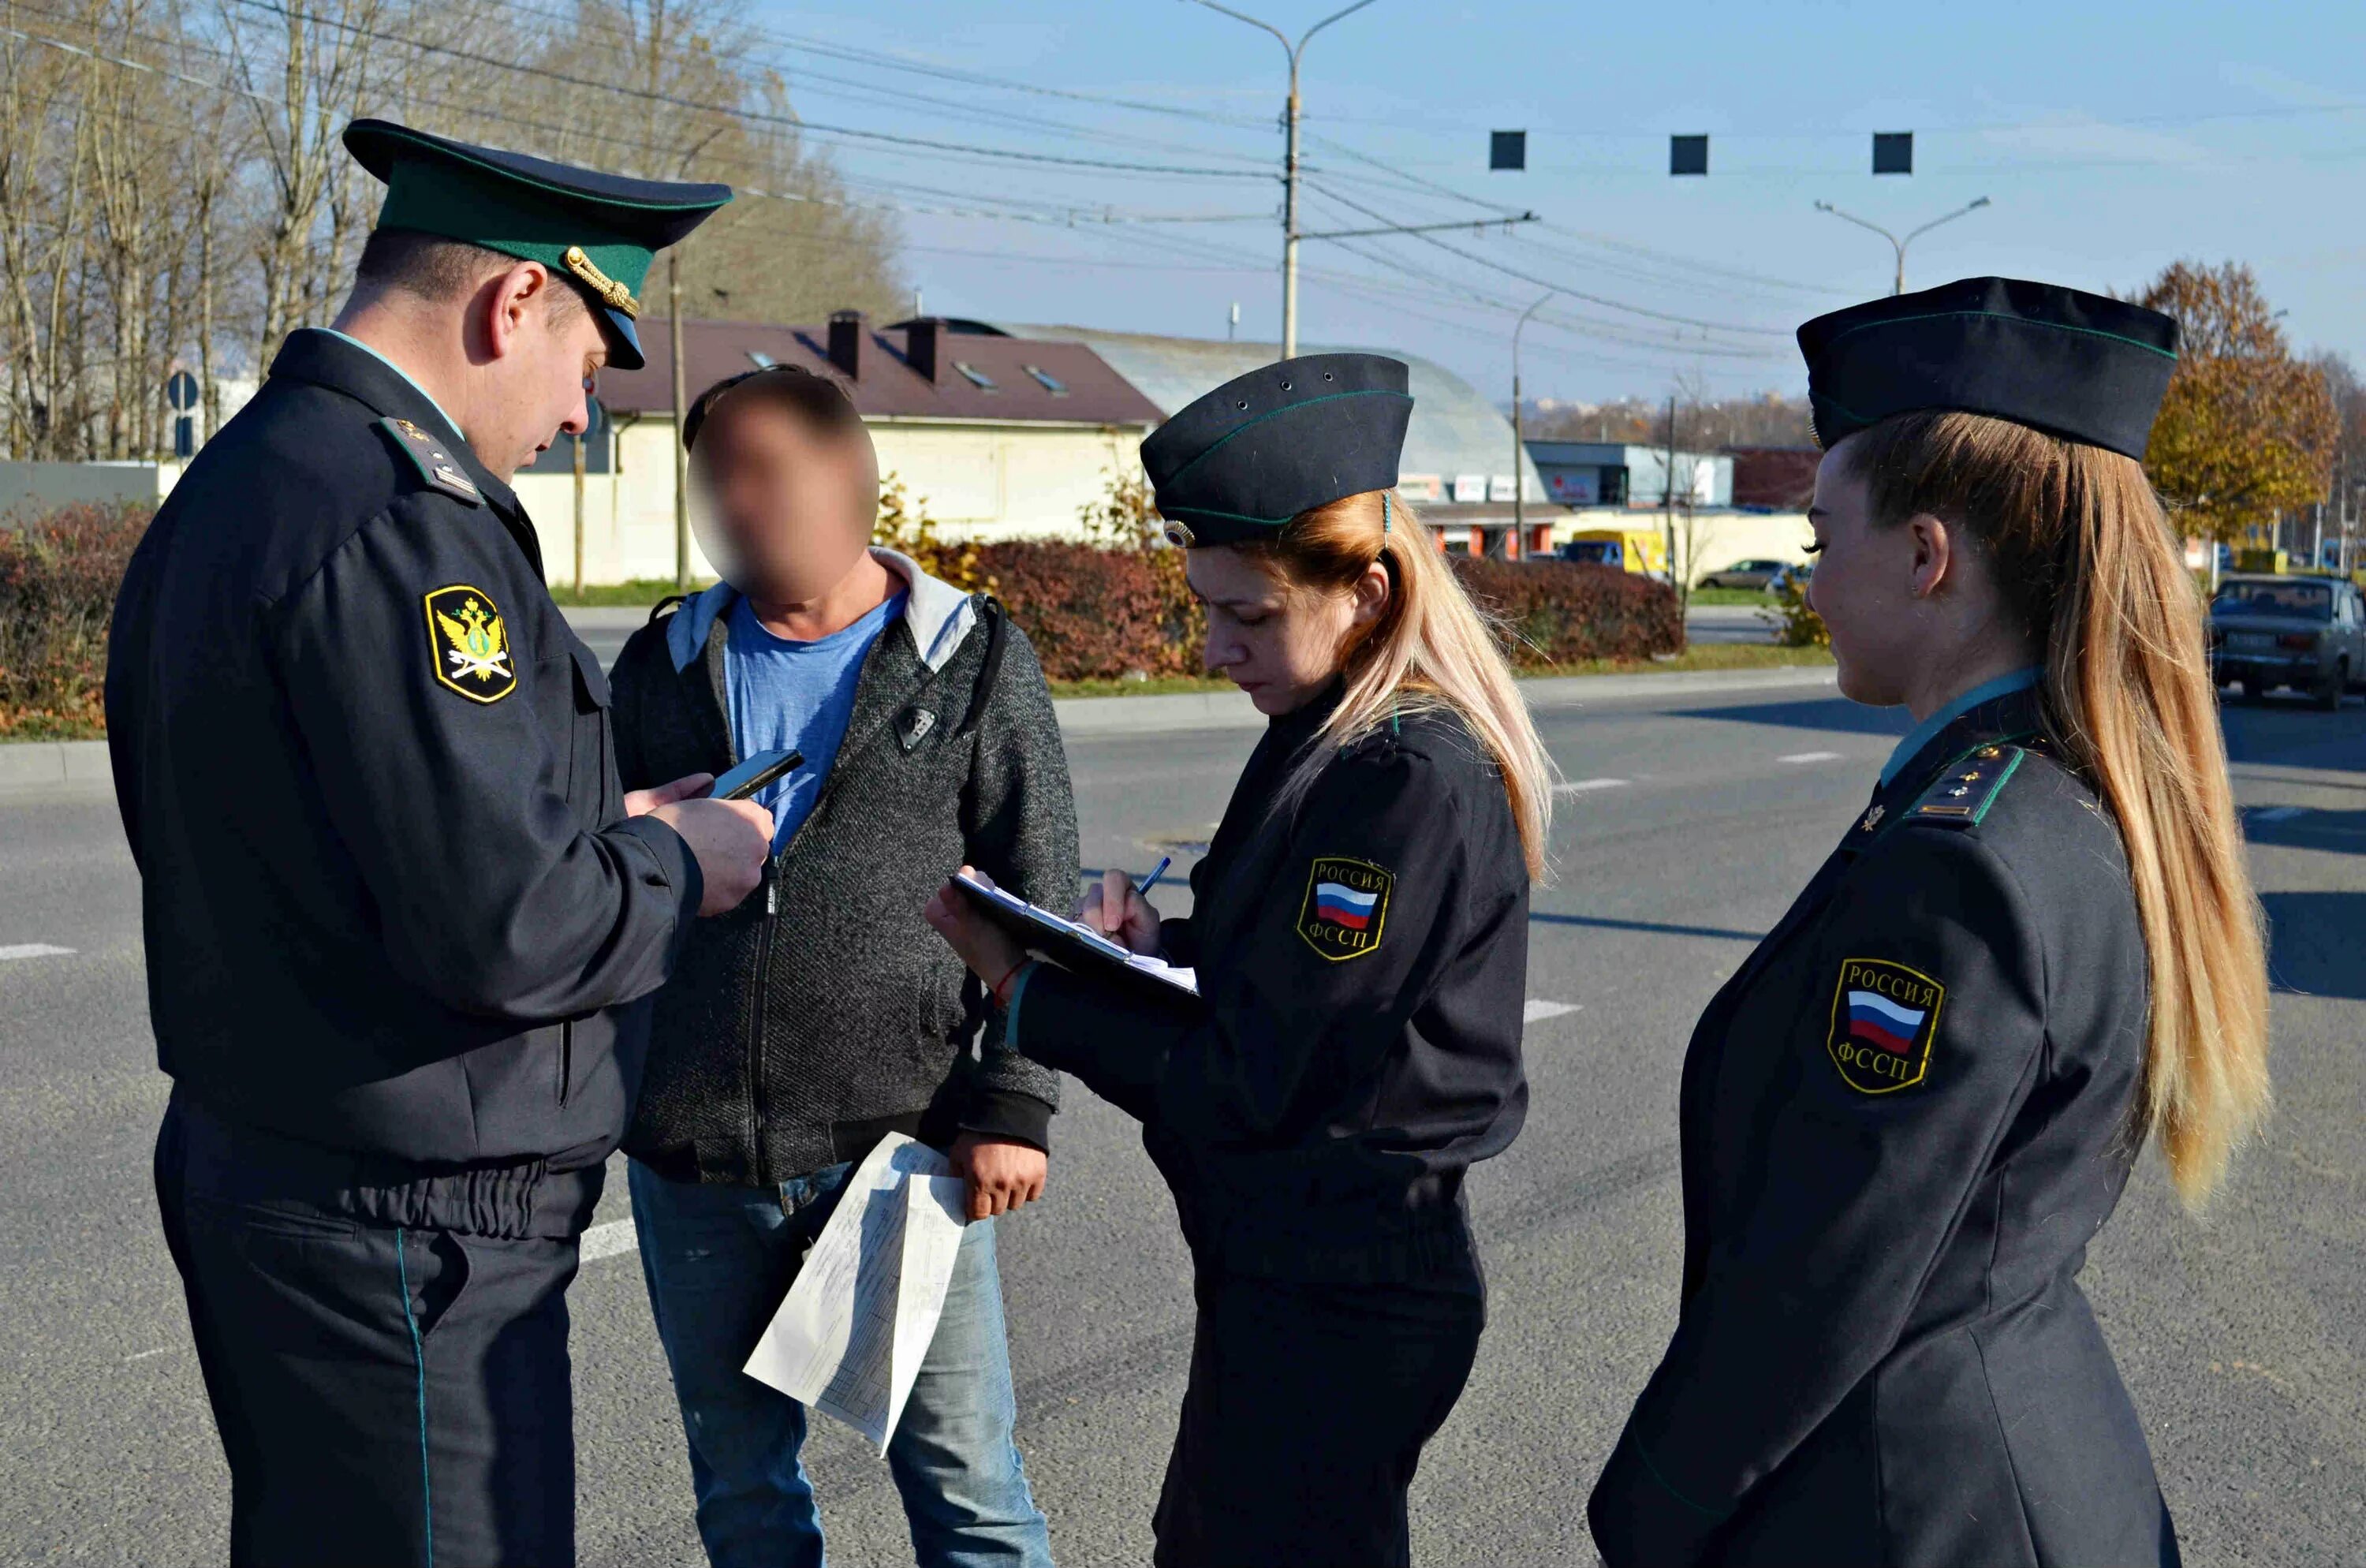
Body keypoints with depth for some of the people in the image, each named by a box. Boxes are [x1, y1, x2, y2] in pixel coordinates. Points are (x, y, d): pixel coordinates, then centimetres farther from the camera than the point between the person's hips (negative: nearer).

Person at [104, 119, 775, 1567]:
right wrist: (678, 870, -7)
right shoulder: (397, 525, -22)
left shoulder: (230, 487, 10)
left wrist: (600, 836, 12)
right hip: (402, 1232, -10)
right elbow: (506, 929, -27)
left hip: (250, 1164, 10)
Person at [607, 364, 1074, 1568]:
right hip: (690, 1161, 3)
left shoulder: (972, 660, 3)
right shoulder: (664, 665, 11)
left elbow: (1039, 907, 1)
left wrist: (1013, 1107, -6)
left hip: (900, 1146, -3)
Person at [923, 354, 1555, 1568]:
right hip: (1277, 1271, 10)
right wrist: (1154, 941, -4)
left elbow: (1248, 1079, -21)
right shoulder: (1328, 736, 6)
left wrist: (1022, 990, -13)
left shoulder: (1410, 782, -23)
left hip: (1339, 1305, -9)